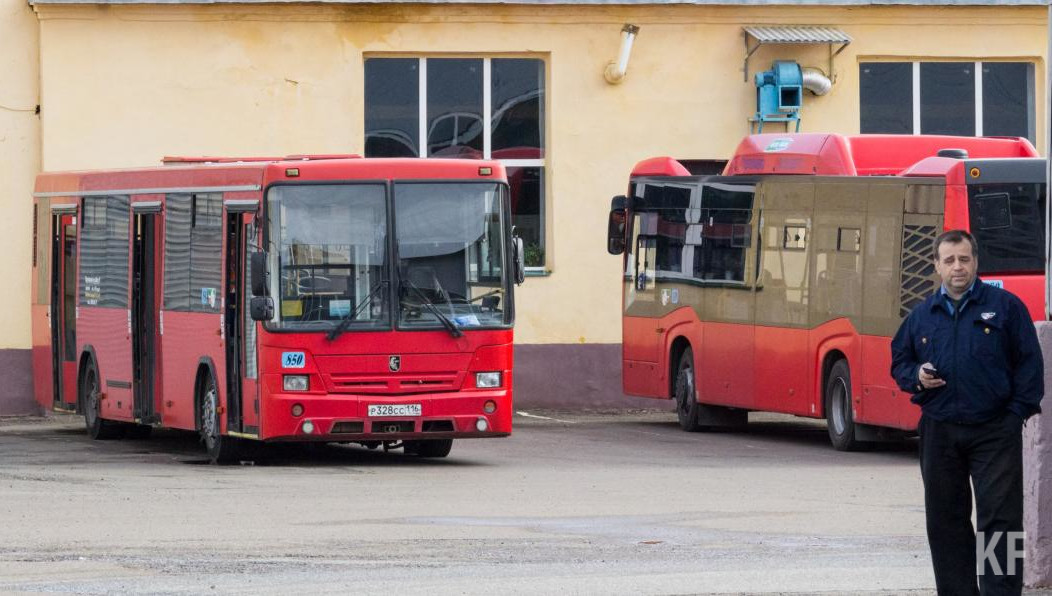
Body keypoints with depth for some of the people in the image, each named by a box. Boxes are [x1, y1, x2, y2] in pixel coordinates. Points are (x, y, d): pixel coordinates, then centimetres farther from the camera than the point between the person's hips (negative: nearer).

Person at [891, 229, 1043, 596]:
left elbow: (1029, 363, -1)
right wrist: (916, 377, -2)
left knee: (999, 519, -7)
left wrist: (1017, 412, -7)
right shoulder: (922, 315, 10)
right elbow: (899, 361, 20)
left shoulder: (1005, 306, 0)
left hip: (994, 431, -4)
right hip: (940, 431, 4)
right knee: (945, 521, 7)